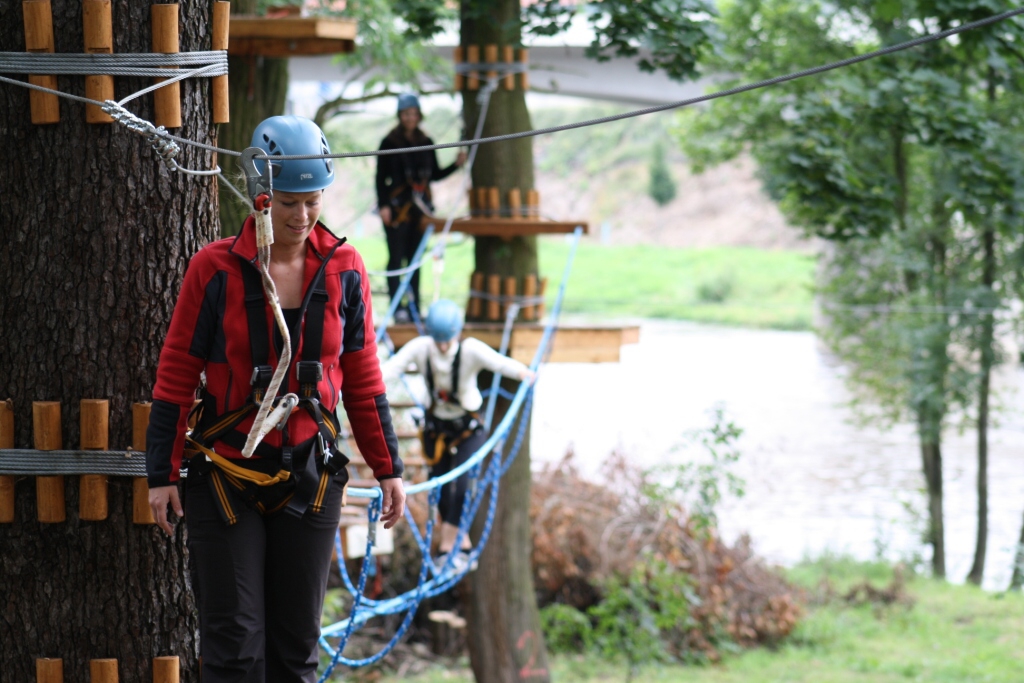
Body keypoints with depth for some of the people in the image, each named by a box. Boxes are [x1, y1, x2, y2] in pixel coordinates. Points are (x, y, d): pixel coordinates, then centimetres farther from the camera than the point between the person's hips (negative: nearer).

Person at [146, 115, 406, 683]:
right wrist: (162, 474, -4)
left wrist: (387, 469, 9)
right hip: (225, 476, -3)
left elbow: (363, 378, 9)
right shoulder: (215, 269, -7)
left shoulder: (343, 269, 2)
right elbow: (176, 374, -2)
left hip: (311, 478, 3)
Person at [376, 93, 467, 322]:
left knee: (415, 259, 7)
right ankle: (398, 309, -4)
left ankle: (414, 308, 10)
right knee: (397, 258, -5)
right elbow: (381, 178, -3)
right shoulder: (390, 143, -2)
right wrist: (383, 205, -11)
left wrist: (456, 165, 0)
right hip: (398, 206, -4)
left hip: (420, 208, 4)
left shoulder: (426, 143, 10)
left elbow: (435, 175, 14)